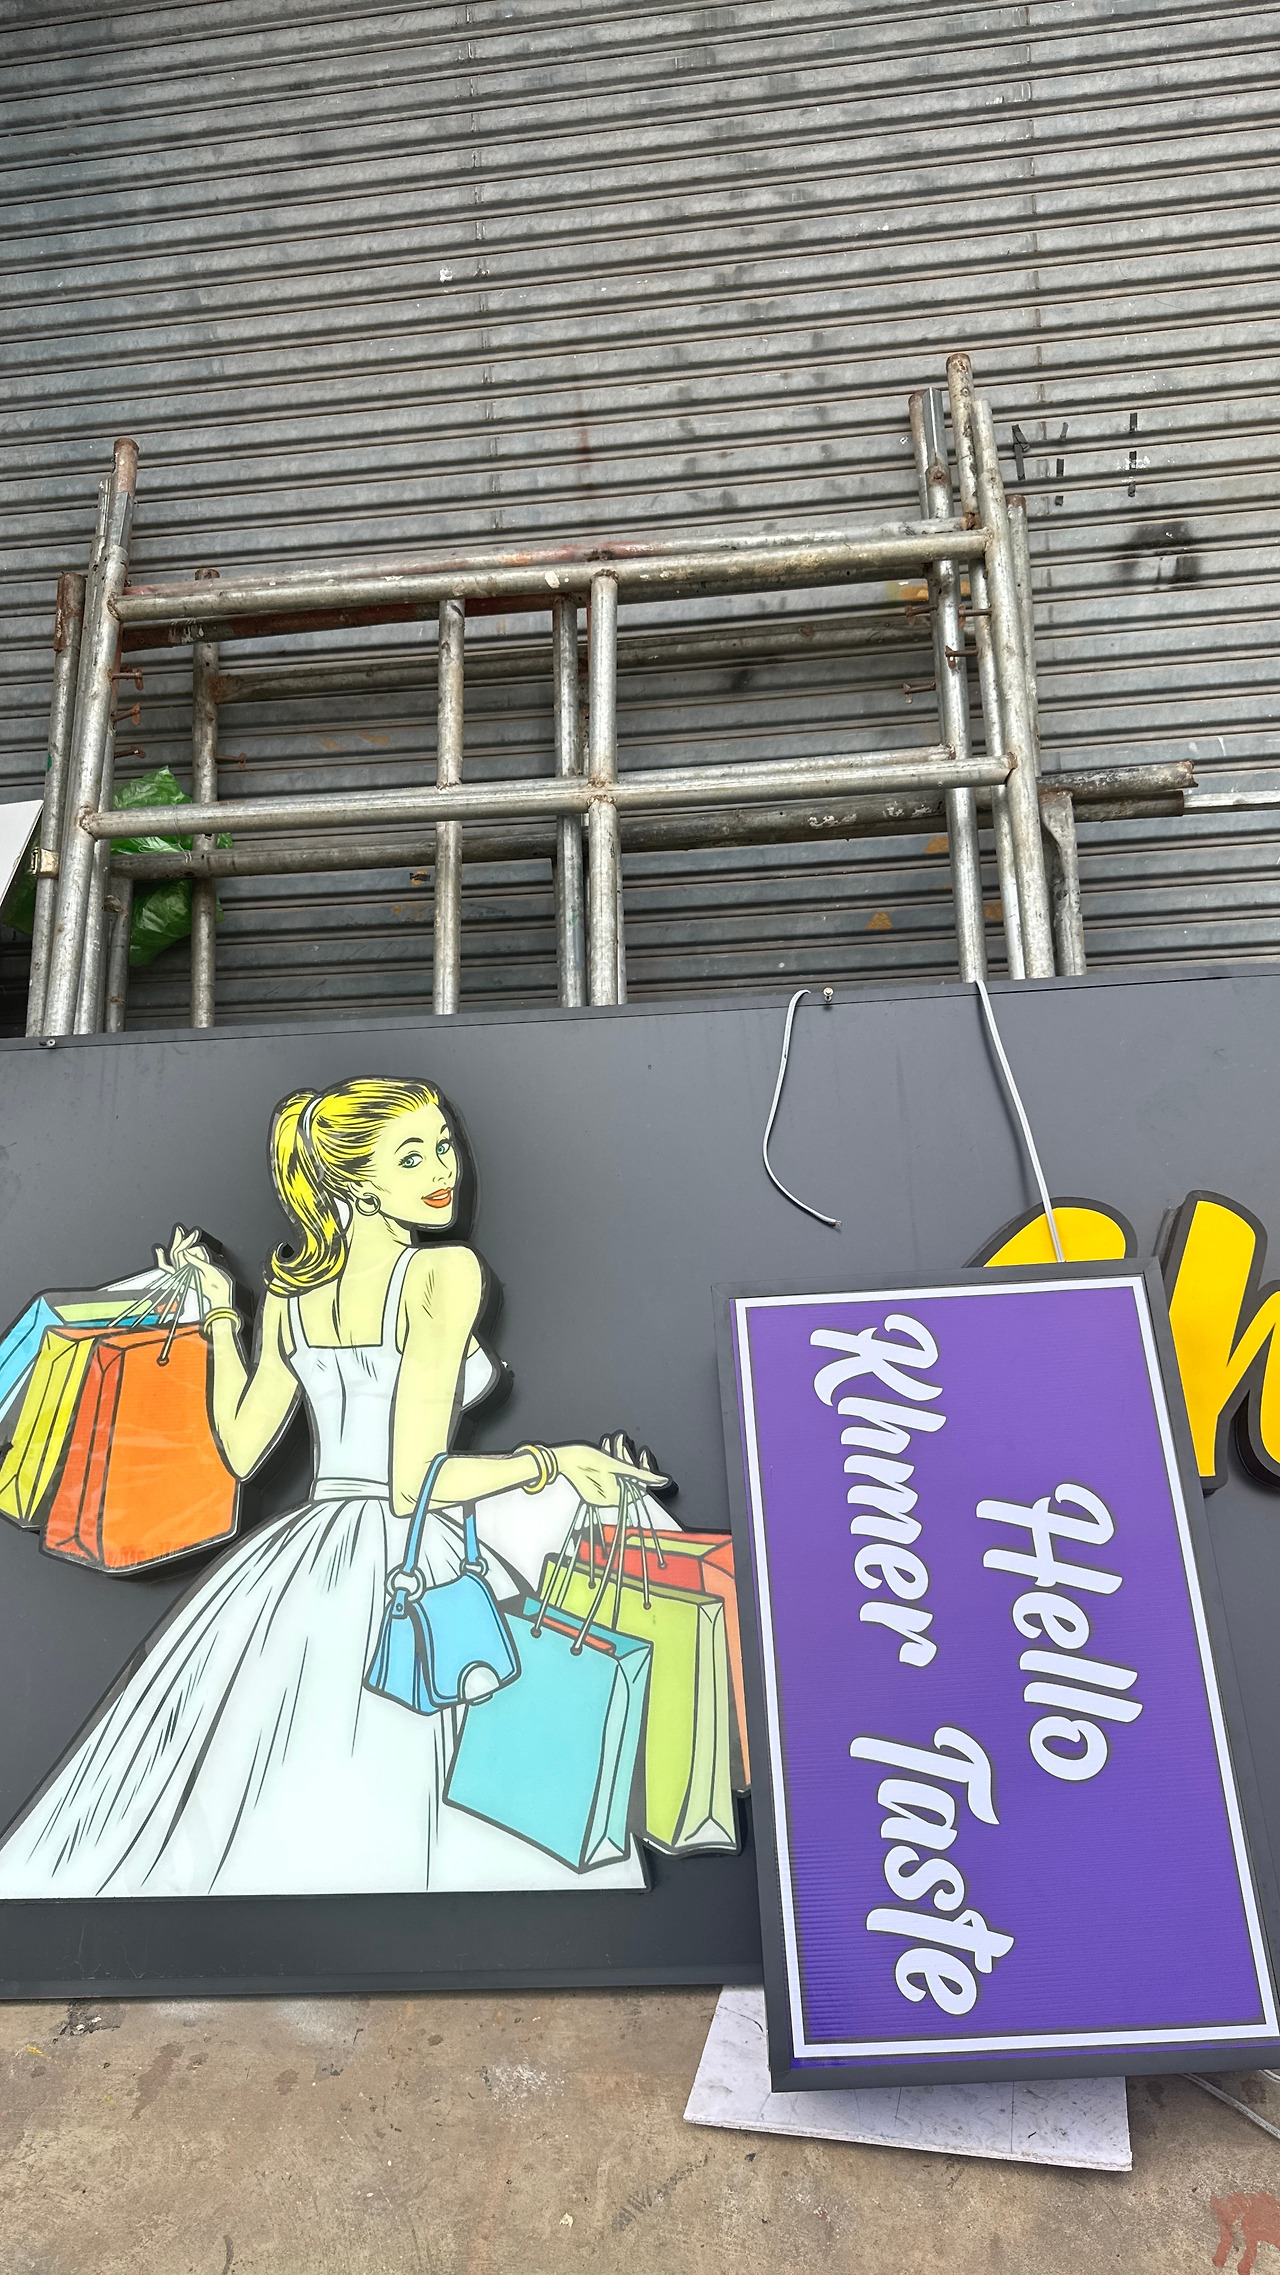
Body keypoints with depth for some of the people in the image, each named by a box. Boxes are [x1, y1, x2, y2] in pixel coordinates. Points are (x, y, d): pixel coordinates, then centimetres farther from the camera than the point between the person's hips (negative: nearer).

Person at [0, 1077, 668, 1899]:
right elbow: (414, 1482, -19)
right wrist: (556, 1463, -10)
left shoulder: (290, 1290, 8)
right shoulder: (445, 1272, -14)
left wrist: (219, 1312, 22)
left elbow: (241, 1448, 15)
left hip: (299, 1577, 8)